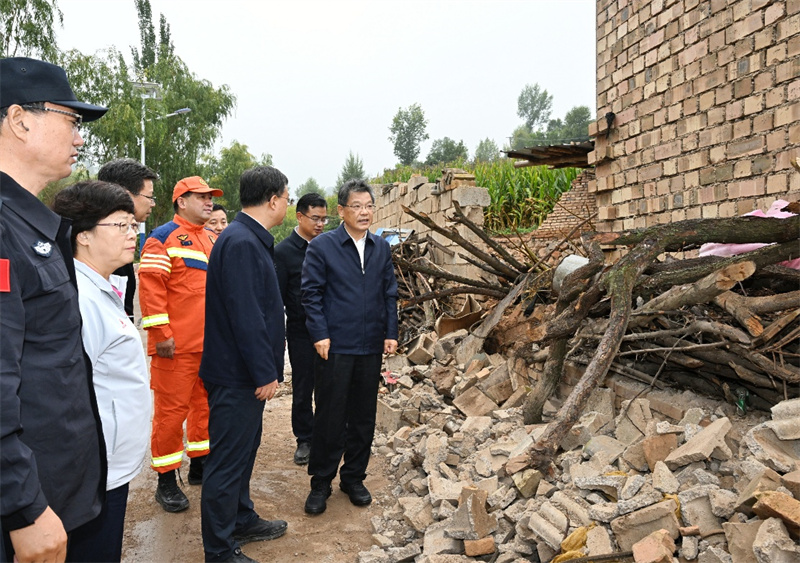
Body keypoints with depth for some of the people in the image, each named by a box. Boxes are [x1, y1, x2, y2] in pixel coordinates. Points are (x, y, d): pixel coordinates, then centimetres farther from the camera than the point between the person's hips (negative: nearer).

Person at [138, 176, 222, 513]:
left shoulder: (213, 240, 15)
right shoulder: (163, 238, -7)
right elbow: (150, 287, -14)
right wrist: (161, 333, -18)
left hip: (212, 343, 7)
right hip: (177, 346, -7)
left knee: (206, 405, 14)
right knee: (171, 410, 0)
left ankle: (200, 465, 29)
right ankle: (166, 482, 12)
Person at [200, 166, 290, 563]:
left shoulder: (249, 239, 12)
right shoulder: (241, 244, -21)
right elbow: (245, 315, -25)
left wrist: (267, 368, 18)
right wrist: (265, 373, -20)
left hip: (243, 371, 11)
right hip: (237, 375, -11)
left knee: (243, 451, 22)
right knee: (228, 460, 1)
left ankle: (242, 522, 38)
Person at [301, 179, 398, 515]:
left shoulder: (381, 248, 9)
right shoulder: (322, 246, -4)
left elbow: (389, 294, 12)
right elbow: (310, 293, -5)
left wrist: (391, 333, 5)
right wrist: (320, 334, -12)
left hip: (370, 348, 4)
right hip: (335, 347, -4)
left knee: (364, 417, 12)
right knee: (330, 418, 4)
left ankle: (354, 478, 29)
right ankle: (321, 483, 21)